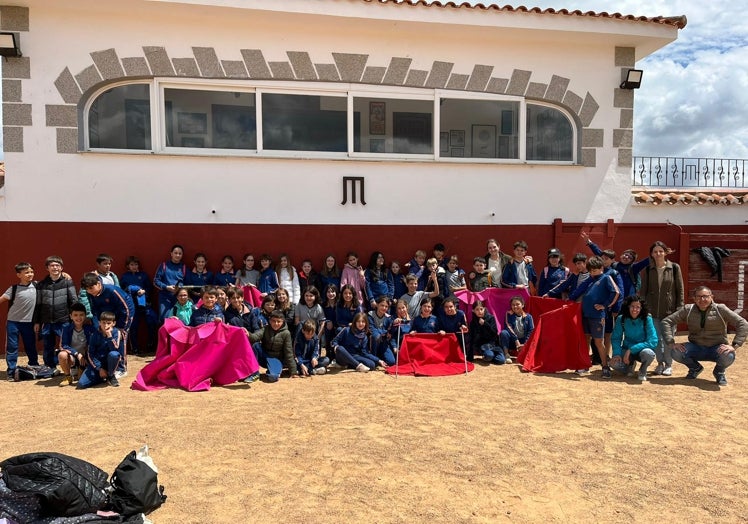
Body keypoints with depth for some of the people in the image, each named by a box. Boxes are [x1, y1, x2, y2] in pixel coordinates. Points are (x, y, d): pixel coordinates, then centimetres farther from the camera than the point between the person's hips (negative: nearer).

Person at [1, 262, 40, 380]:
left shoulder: (36, 286, -1)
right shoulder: (14, 289, -8)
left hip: (28, 322, 2)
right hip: (13, 322, -2)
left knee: (31, 347, 11)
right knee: (11, 348, 3)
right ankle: (11, 372, 11)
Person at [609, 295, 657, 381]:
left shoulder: (647, 319, -15)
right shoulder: (621, 319, -9)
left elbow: (653, 341, -20)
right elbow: (616, 338, -3)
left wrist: (631, 350, -26)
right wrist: (616, 353, -21)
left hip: (642, 349, -2)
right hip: (627, 350, 2)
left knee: (648, 353, -37)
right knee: (614, 363, -27)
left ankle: (643, 371, 1)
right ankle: (630, 365, 13)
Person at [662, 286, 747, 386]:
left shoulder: (720, 309, -10)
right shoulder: (688, 310, -5)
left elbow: (743, 324, -12)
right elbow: (666, 321, -6)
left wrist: (734, 345, -24)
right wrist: (671, 343, -17)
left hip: (717, 348, -2)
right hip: (696, 348, 2)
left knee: (728, 356, -36)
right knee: (675, 352, -27)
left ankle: (719, 372, 4)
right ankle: (695, 367, 9)